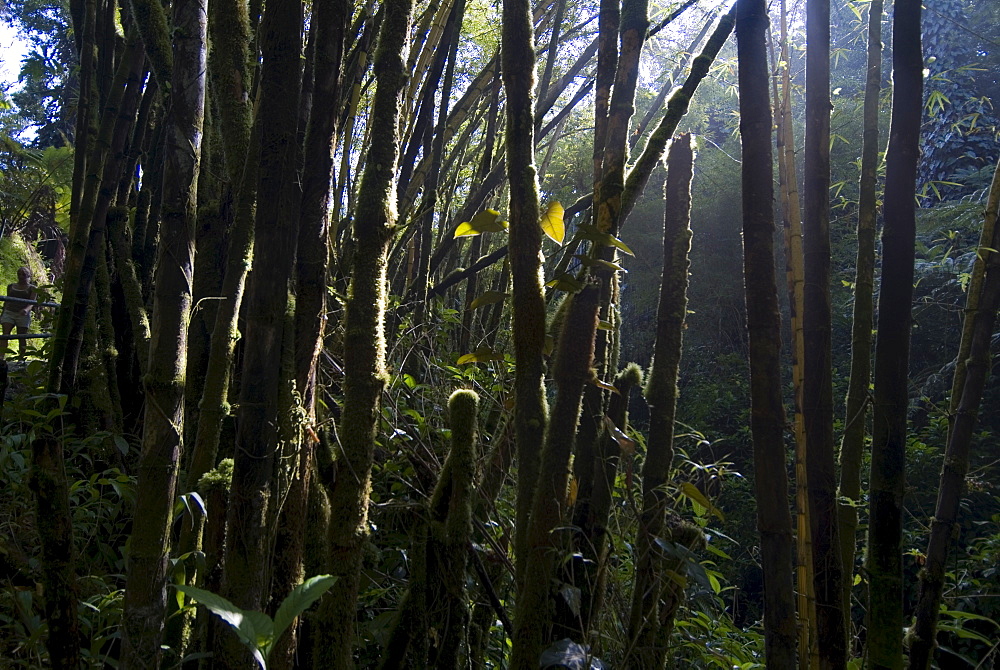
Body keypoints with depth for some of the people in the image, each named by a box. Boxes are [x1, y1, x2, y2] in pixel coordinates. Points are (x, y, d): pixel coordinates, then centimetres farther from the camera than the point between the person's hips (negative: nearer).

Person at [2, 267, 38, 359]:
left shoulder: (32, 288, 5)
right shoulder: (11, 286, 17)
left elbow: (32, 302, -8)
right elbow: (7, 300, 23)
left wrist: (26, 309, -28)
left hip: (23, 314, -3)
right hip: (9, 313, 3)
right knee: (5, 334, -13)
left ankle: (21, 358, 3)